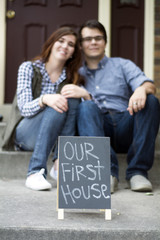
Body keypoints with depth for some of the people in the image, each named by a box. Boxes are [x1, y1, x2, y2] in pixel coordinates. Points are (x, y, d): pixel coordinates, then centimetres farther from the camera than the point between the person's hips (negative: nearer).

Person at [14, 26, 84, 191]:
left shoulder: (72, 77, 8)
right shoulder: (28, 68, -2)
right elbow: (24, 109, -14)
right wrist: (44, 99, -35)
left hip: (55, 136, 3)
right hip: (25, 135, -3)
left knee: (70, 101, -24)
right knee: (57, 106, -31)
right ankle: (35, 172, -38)